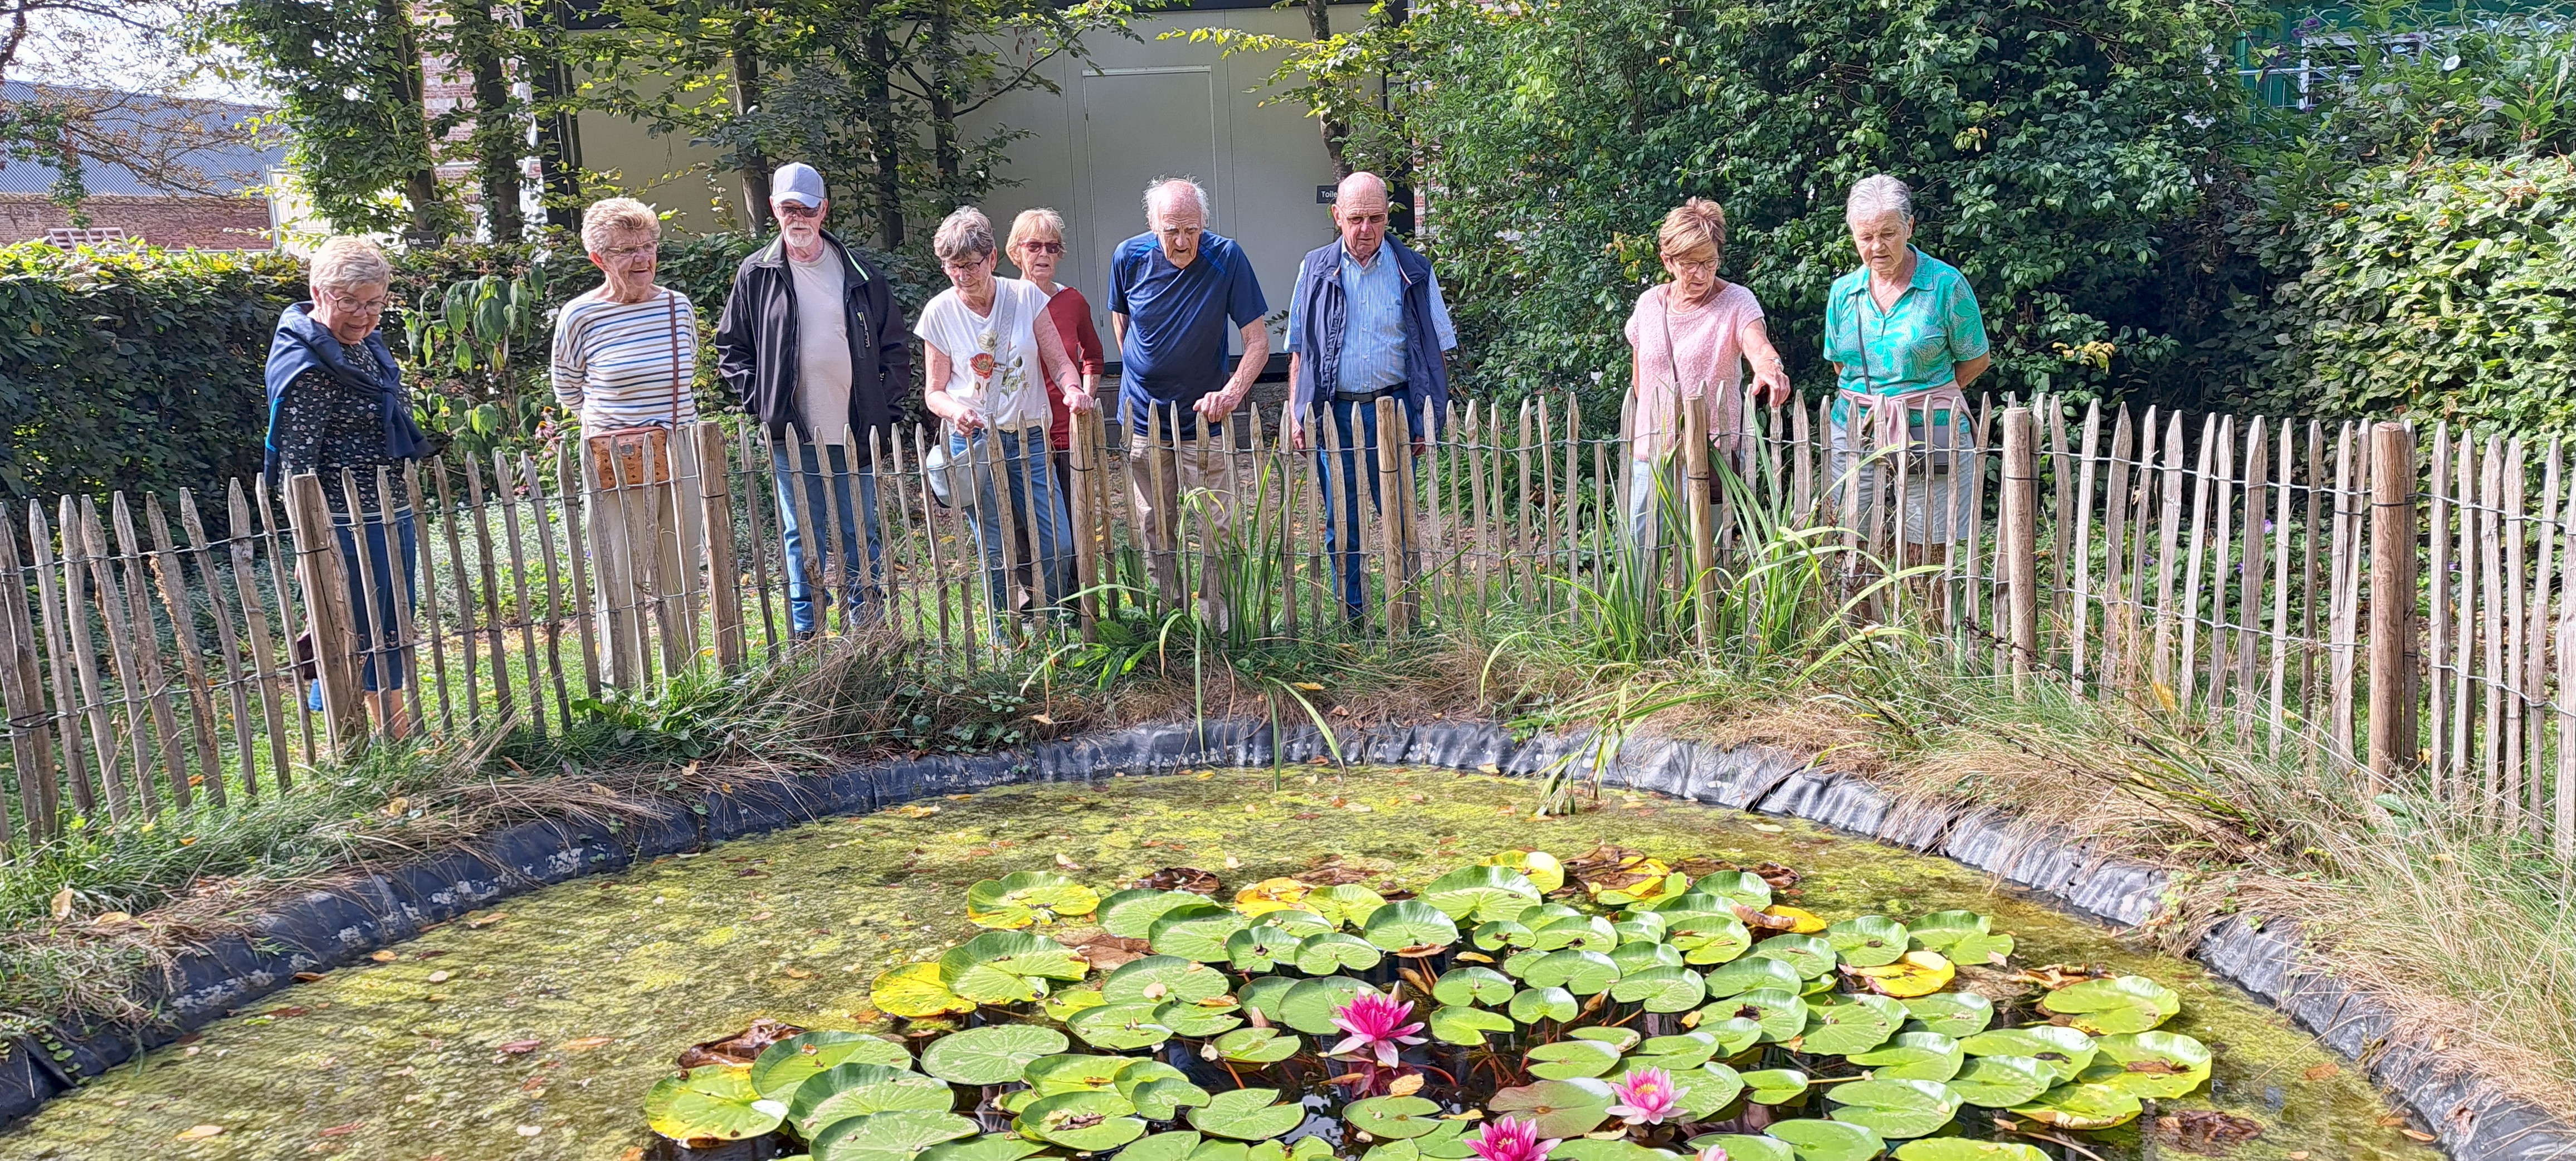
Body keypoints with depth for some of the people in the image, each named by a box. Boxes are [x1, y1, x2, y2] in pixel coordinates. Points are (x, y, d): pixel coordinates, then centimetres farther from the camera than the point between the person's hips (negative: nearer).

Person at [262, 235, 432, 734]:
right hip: (348, 526, -9)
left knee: (392, 633, 20)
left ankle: (396, 729, 34)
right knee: (350, 641, 0)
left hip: (393, 515, 9)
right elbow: (297, 465, -21)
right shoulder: (308, 367, -19)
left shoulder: (365, 345, 9)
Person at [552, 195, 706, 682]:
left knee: (682, 586, 10)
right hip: (614, 467, -4)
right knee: (622, 590, 1)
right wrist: (619, 420, 8)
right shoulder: (579, 316, -7)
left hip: (677, 460, 4)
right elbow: (568, 394, 8)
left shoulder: (680, 307, 5)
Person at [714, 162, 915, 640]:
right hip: (792, 438, -1)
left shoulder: (860, 273, 5)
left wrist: (888, 411, 4)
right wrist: (760, 401, -2)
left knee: (861, 537, 8)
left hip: (856, 435, 1)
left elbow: (896, 345, 11)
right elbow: (731, 348, 10)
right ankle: (807, 640, 12)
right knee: (803, 542, 5)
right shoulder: (756, 275, 3)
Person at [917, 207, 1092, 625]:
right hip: (973, 441, -1)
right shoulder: (940, 312, -2)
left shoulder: (1026, 296, 0)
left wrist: (1073, 390, -20)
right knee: (996, 555, 0)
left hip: (1030, 438, 1)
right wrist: (956, 410, -19)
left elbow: (1059, 362, 3)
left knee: (1058, 546, -4)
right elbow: (934, 391, 4)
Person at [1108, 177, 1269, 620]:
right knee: (1154, 533, 9)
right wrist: (1140, 373, 12)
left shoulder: (1227, 258, -15)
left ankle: (1220, 627, 7)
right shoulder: (1129, 257, -7)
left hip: (1203, 417, -2)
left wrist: (1231, 393, -28)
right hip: (1143, 417, 2)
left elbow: (1258, 342, -13)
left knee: (1217, 529, -4)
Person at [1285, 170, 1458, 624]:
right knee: (1340, 526, 7)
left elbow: (1438, 348, 6)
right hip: (1332, 413, 1)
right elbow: (1299, 350, 10)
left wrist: (1429, 416, -1)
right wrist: (1296, 414, 3)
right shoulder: (1317, 269, 6)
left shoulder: (1413, 270, 2)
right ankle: (1350, 617, 18)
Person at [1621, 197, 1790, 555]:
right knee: (1639, 548, 7)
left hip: (1712, 450, -4)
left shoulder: (1736, 301, -7)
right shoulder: (1649, 304, 4)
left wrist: (1768, 366, -50)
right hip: (1651, 449, 4)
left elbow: (1757, 345, -28)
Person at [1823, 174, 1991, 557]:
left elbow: (1976, 360, 4)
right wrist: (1870, 402, 5)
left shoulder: (1946, 284, -4)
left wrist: (1921, 397, -1)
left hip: (1928, 439, -3)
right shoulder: (1844, 291, 7)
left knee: (1924, 560, -3)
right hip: (1856, 438, 3)